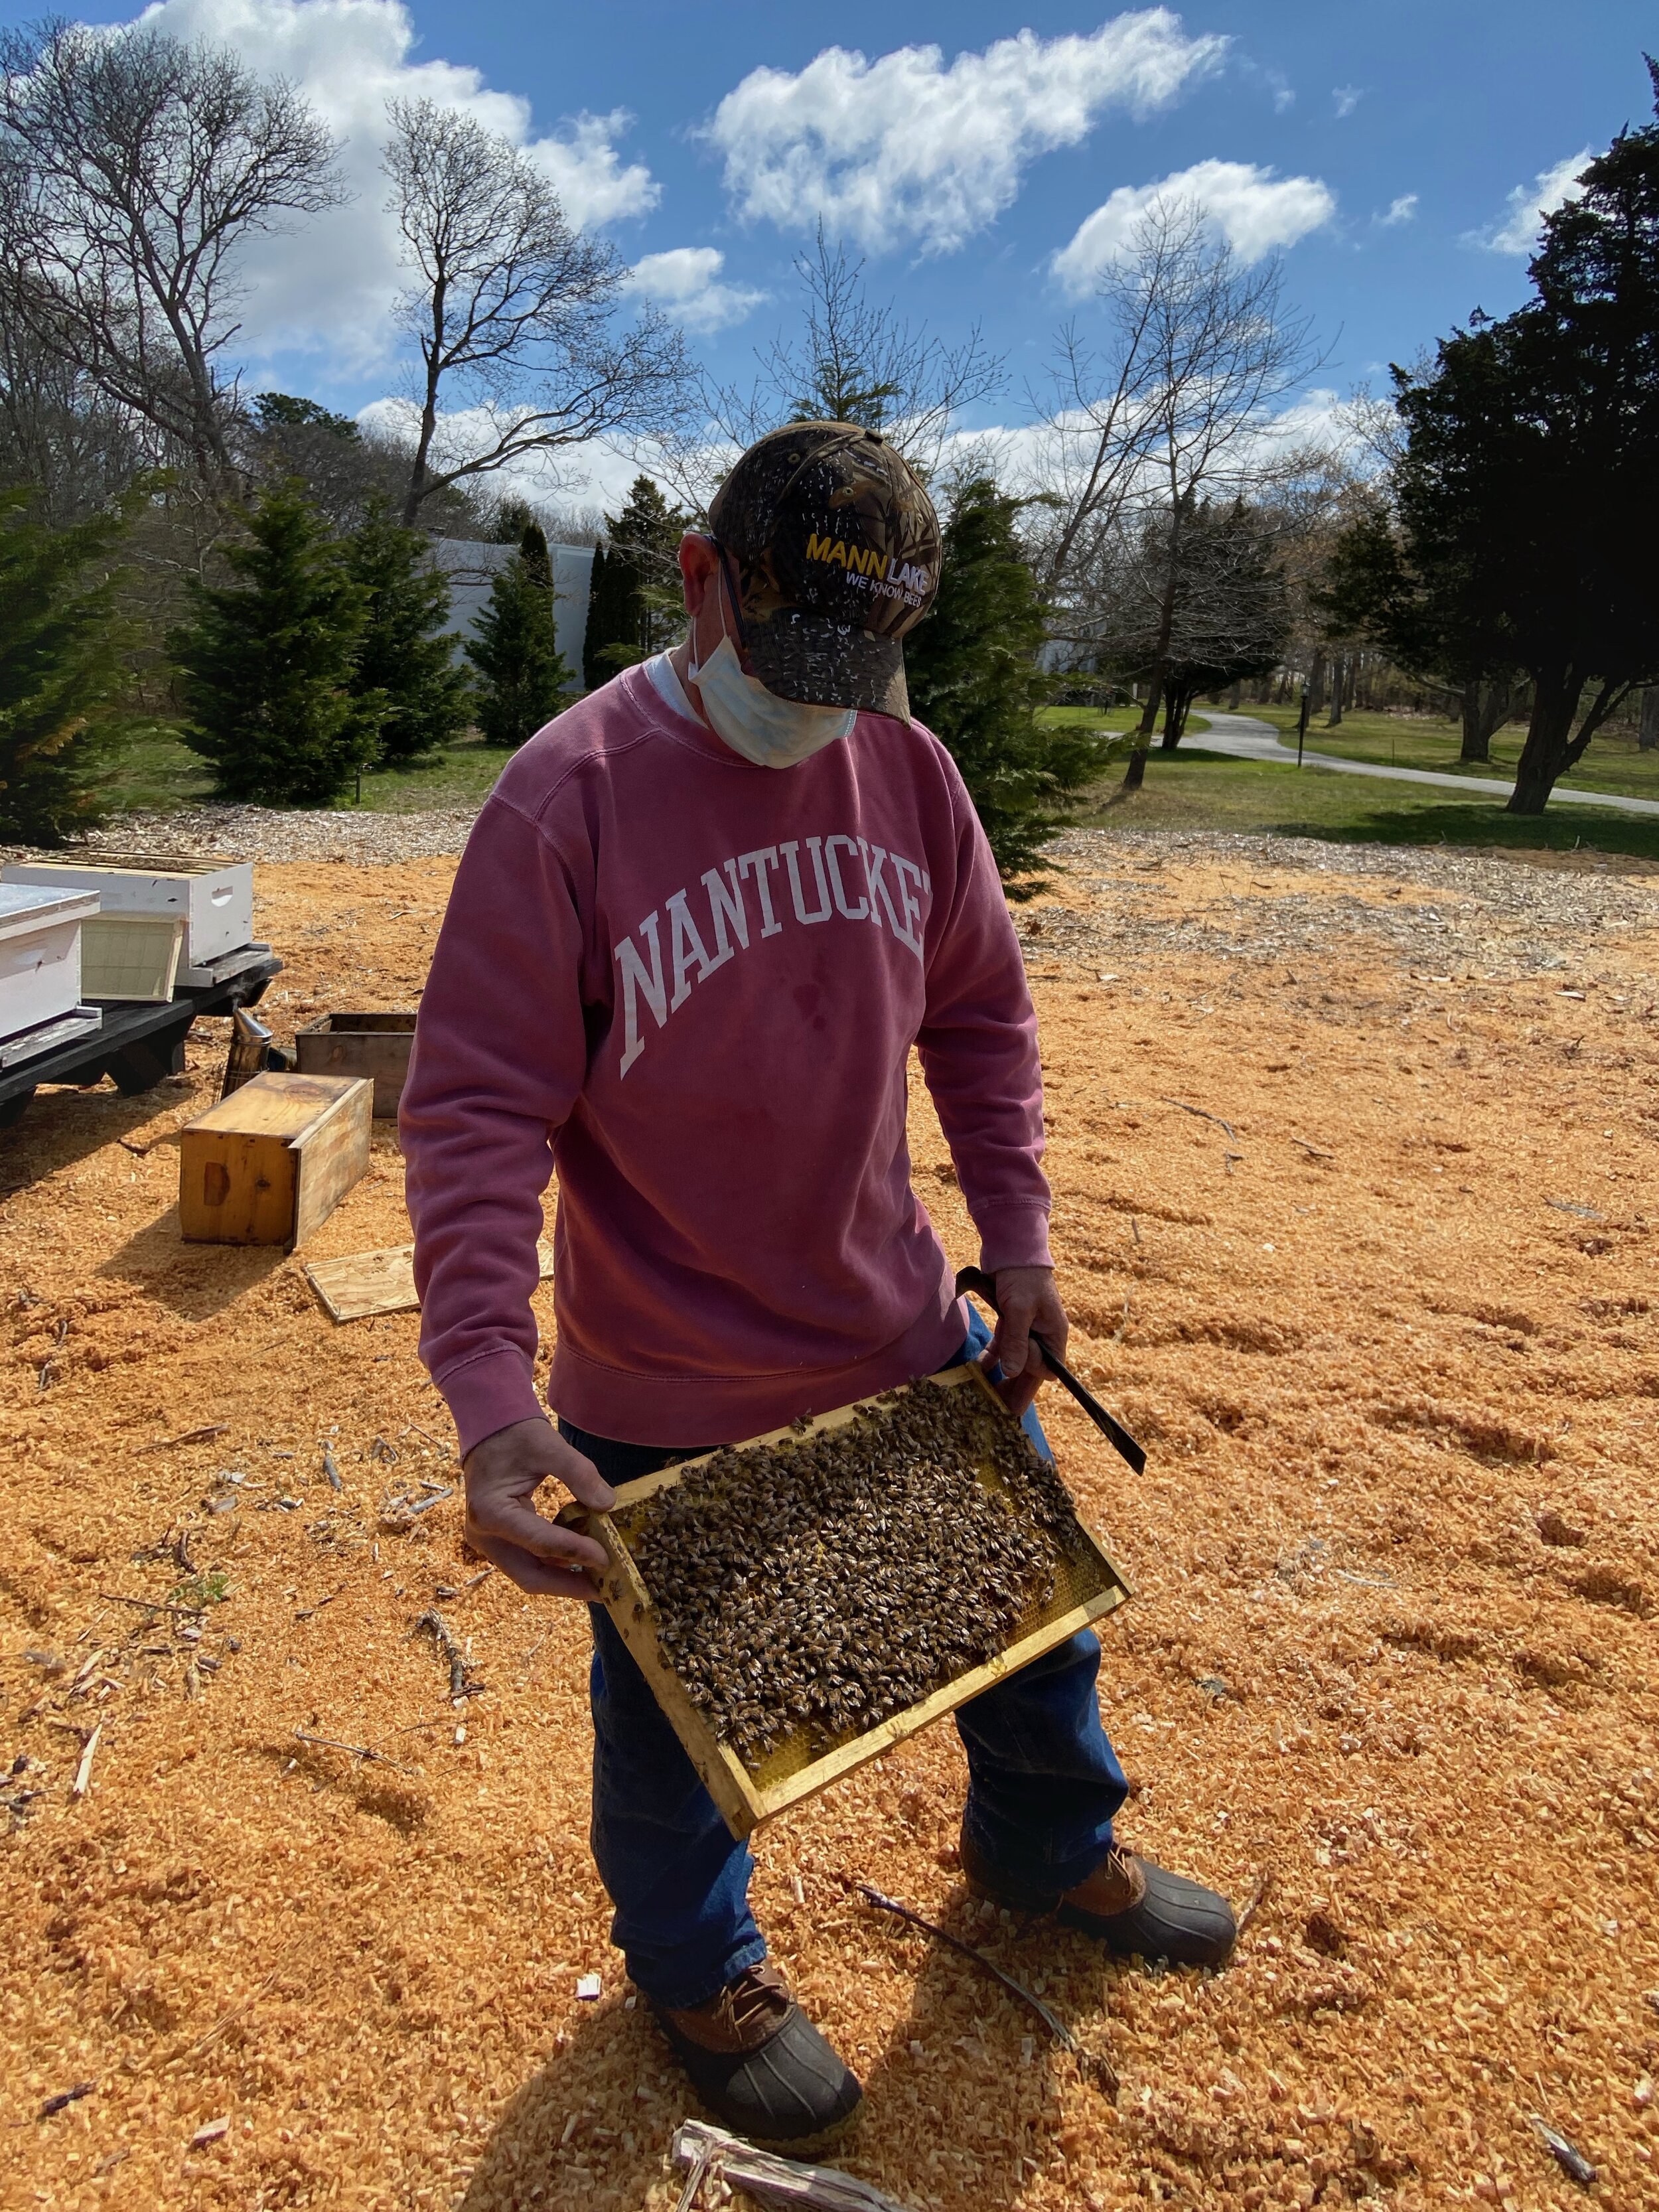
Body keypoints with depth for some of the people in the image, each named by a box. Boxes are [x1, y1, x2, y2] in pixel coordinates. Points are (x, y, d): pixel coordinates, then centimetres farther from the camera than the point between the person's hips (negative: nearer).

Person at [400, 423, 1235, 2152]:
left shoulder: (909, 770, -3)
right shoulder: (566, 798, -19)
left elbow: (981, 1015, 7)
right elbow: (474, 1116, -21)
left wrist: (1017, 1248, 2)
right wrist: (491, 1404, -29)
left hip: (908, 1340, 5)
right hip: (663, 1404, -5)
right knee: (678, 1706, 16)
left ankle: (1047, 1849, 55)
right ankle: (695, 1967, 49)